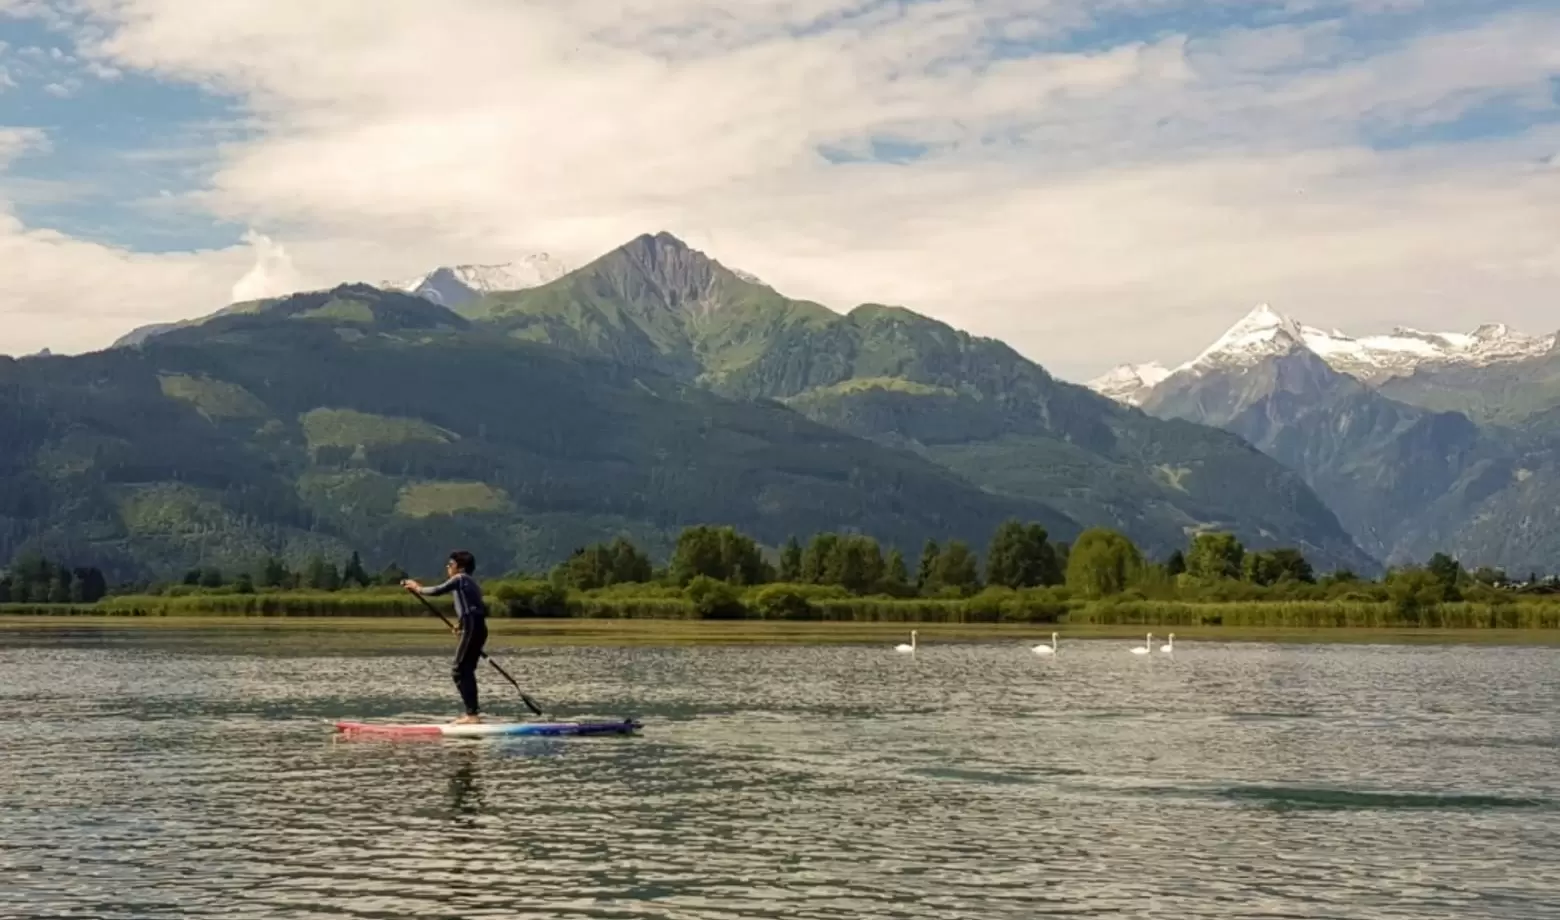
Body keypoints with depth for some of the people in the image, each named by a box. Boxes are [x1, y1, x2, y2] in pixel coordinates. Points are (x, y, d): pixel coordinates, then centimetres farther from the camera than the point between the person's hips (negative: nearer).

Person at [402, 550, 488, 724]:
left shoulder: (460, 579, -4)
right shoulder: (472, 583, 22)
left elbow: (437, 591, -11)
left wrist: (418, 589, 4)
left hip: (471, 629, -9)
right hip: (480, 628, 9)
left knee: (459, 671, -8)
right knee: (466, 670, 17)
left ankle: (472, 714, -13)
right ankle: (472, 711, 21)